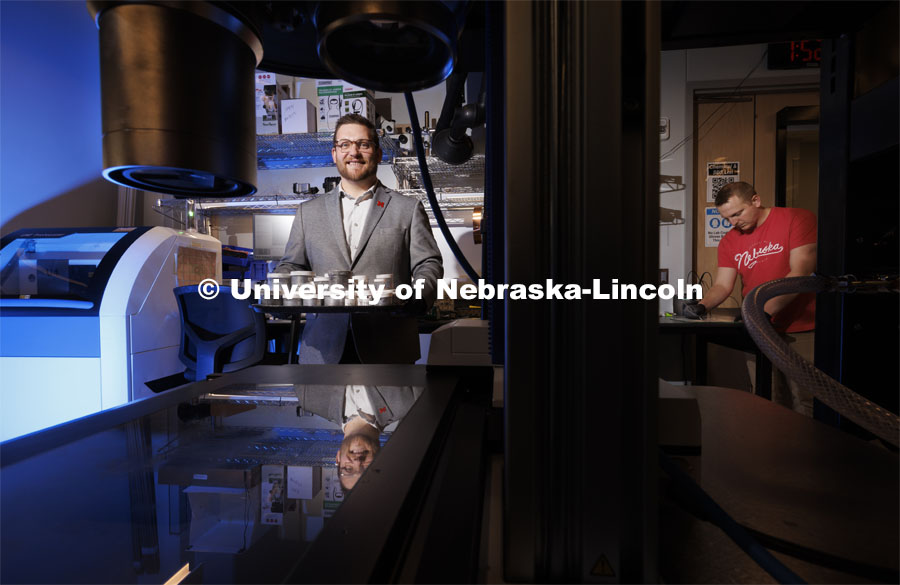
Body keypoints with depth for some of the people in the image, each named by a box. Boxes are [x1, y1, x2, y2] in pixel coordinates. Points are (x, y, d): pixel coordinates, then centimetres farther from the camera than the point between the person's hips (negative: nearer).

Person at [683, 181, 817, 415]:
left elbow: (801, 273, -14)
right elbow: (722, 285, 4)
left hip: (801, 332, -3)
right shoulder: (729, 242, 8)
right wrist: (702, 306, -16)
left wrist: (765, 311, -24)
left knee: (806, 404, -1)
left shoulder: (798, 219, -4)